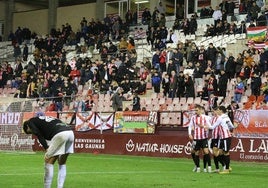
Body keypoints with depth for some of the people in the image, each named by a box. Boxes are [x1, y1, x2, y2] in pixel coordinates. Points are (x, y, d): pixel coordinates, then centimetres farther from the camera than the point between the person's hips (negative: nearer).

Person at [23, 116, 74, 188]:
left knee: (49, 161, 4)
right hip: (70, 133, 8)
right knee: (62, 163, 19)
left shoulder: (31, 122, 16)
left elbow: (39, 134, -3)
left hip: (60, 134, -8)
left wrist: (46, 148, -8)